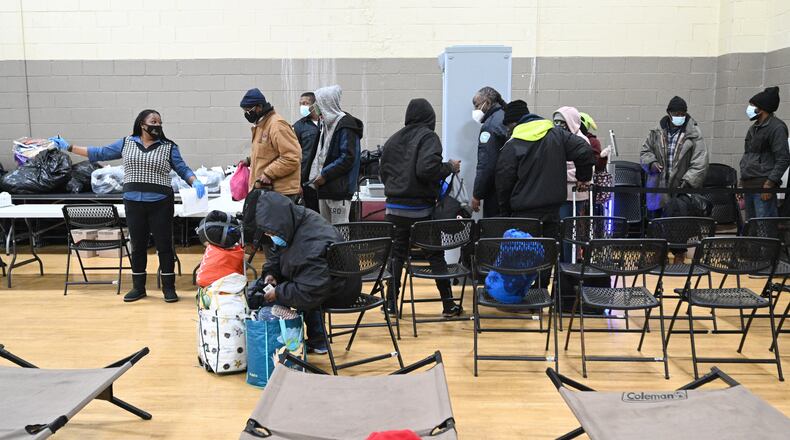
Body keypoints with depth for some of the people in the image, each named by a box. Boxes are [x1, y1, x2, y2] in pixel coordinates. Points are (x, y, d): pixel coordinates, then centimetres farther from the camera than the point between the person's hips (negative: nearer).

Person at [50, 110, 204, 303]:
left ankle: (169, 287, 12)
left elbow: (183, 169, -1)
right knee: (137, 246, 11)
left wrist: (196, 182, -20)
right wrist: (69, 147, 12)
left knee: (164, 246, 2)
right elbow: (99, 153, 13)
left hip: (160, 204, -2)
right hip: (133, 203, 2)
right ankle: (138, 287, 22)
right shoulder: (126, 143, 9)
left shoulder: (169, 147, 3)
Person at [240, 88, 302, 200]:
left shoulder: (277, 125, -14)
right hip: (264, 190, 10)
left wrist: (268, 174, -20)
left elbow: (292, 158, -20)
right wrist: (250, 160, 13)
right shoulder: (260, 125, 18)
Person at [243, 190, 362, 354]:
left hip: (339, 292, -9)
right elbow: (275, 255, 14)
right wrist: (270, 273, -5)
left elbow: (310, 293, -34)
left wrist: (278, 294, -25)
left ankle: (317, 341, 4)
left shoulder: (312, 244, -34)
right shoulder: (292, 223, -4)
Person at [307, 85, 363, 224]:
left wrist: (324, 175, -17)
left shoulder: (345, 125, -11)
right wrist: (316, 176, 7)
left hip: (340, 188, -9)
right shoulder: (326, 123, 17)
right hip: (324, 187, 9)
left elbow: (348, 158, -18)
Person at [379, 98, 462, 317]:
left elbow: (383, 170, 15)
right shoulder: (428, 137, -8)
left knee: (396, 255, 11)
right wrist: (450, 167, -6)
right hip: (420, 208, -5)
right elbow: (427, 169, -21)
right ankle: (448, 305, 9)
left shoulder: (393, 139, 10)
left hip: (395, 207, 5)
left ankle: (391, 303, 13)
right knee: (436, 255, 4)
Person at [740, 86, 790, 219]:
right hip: (749, 186, 9)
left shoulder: (776, 127, -8)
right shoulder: (754, 128, 20)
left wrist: (770, 183, -19)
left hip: (764, 187, -9)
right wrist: (742, 182, 19)